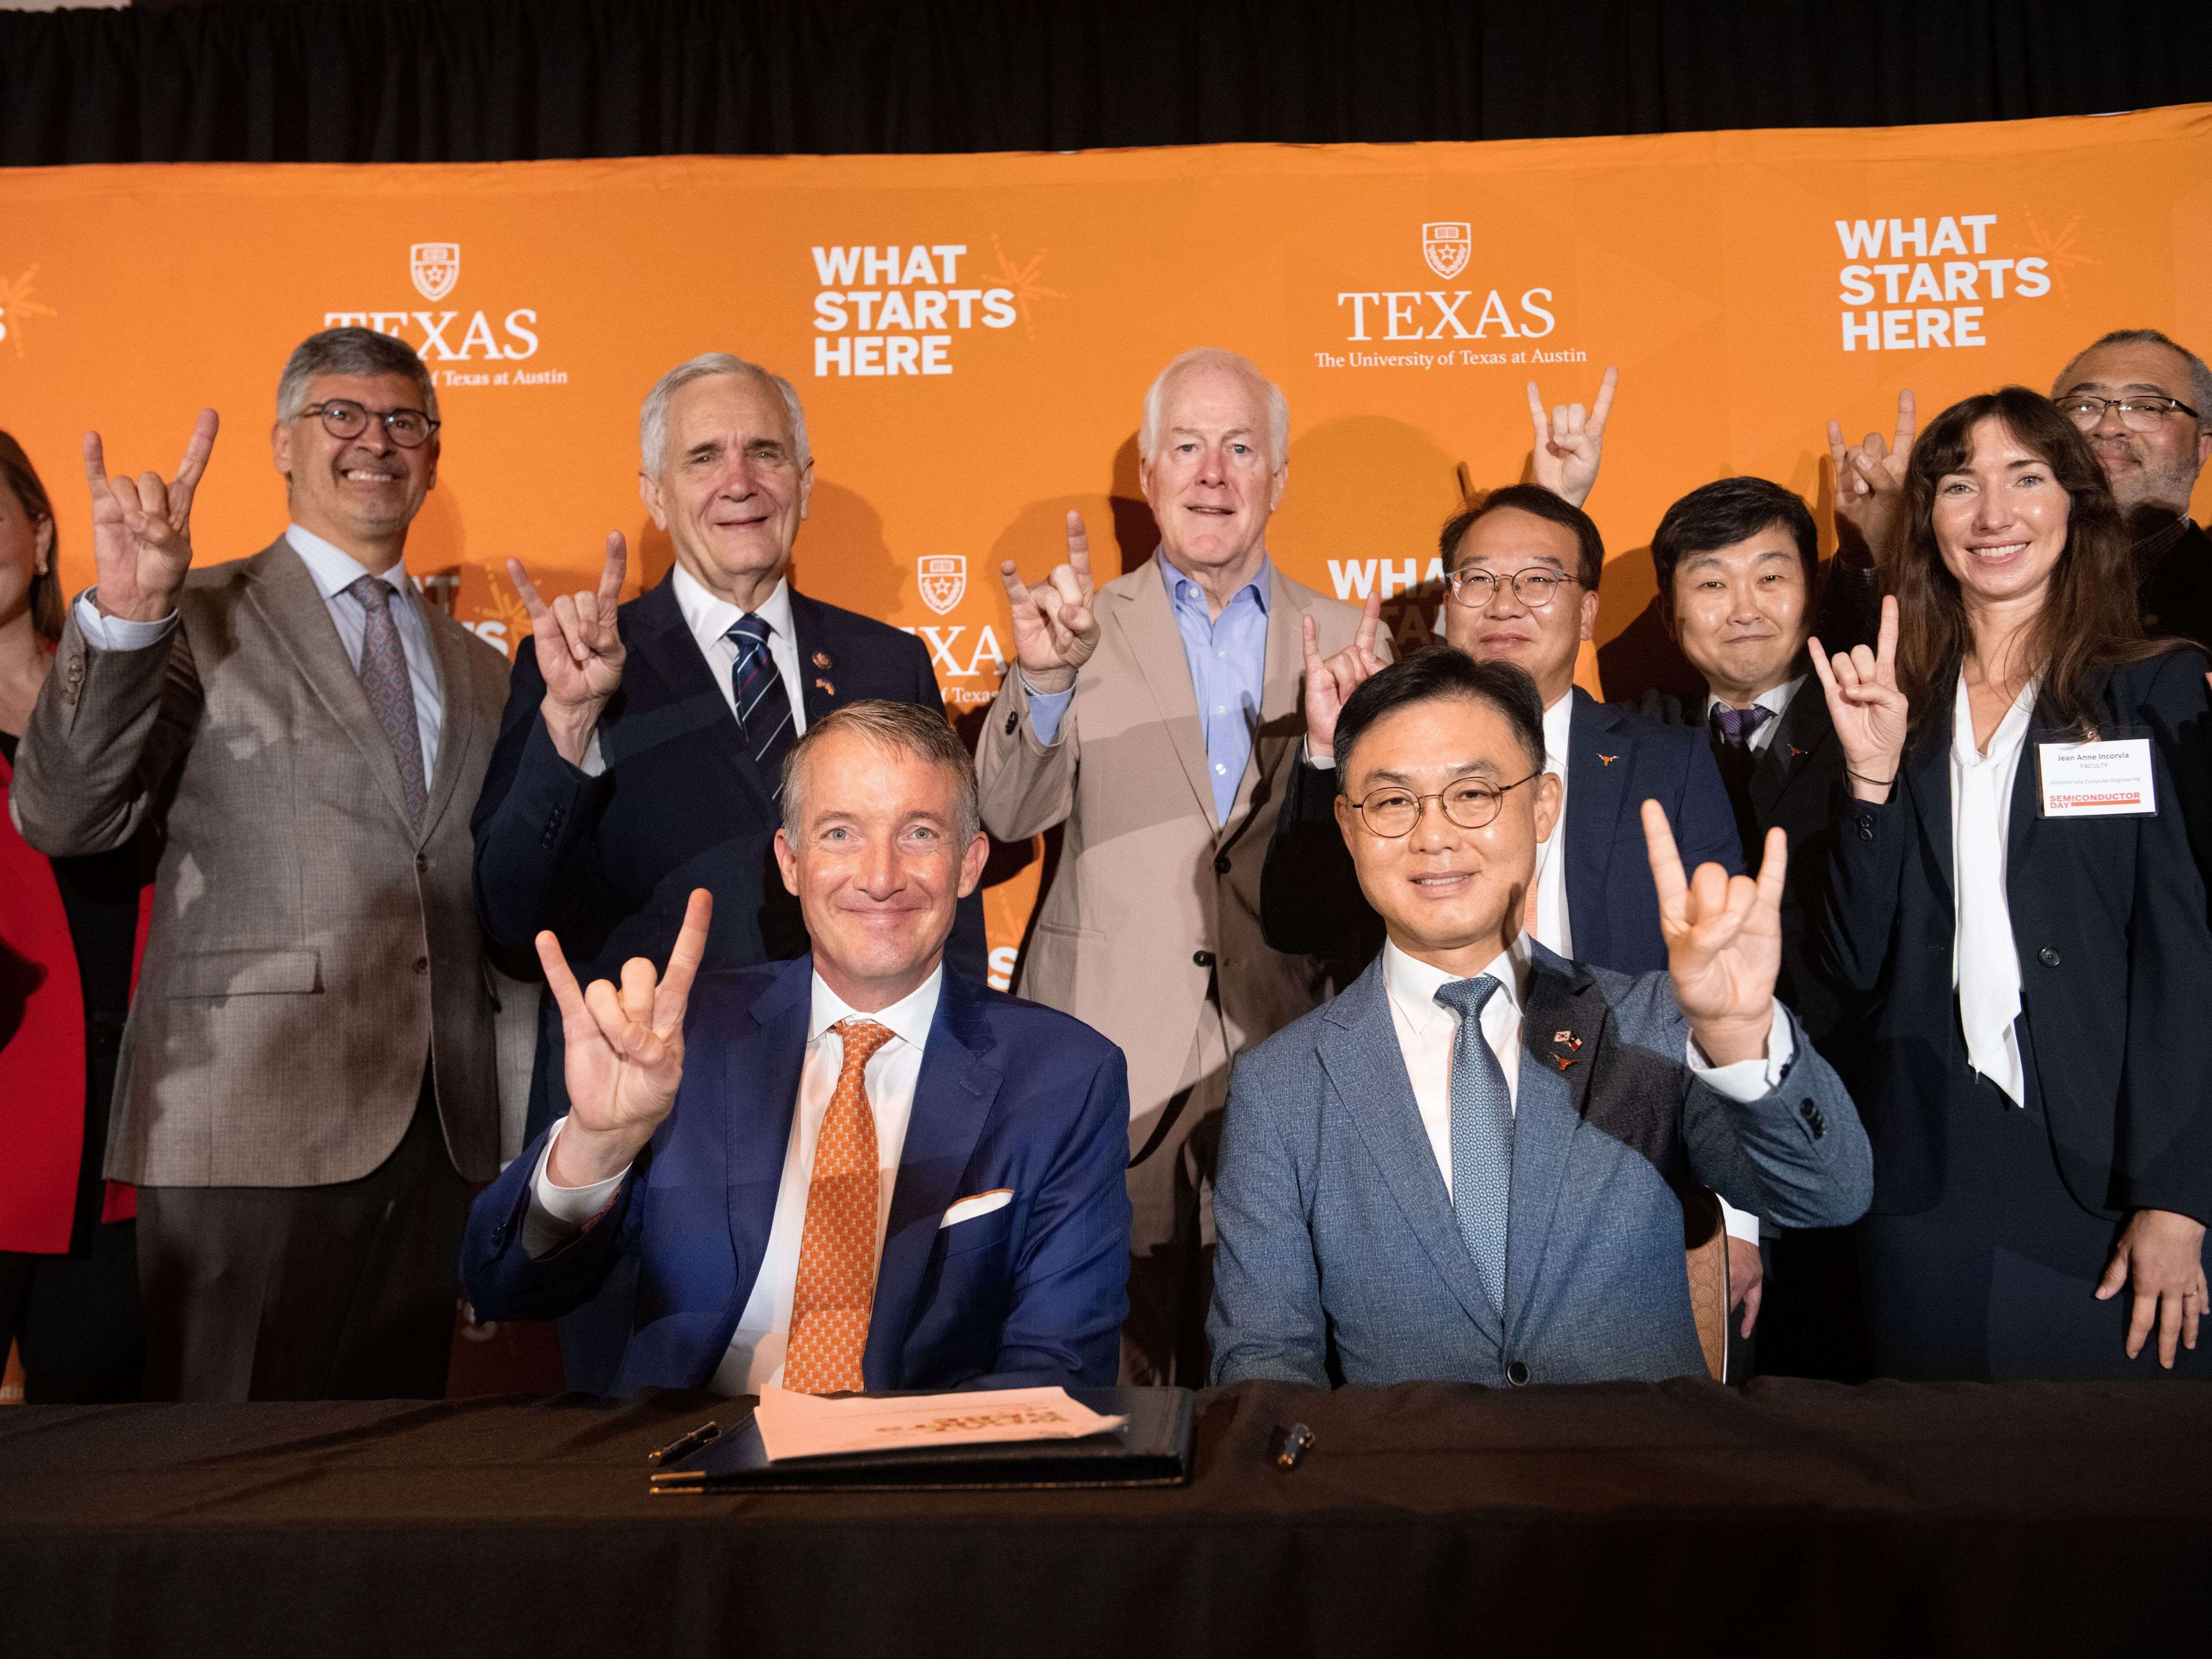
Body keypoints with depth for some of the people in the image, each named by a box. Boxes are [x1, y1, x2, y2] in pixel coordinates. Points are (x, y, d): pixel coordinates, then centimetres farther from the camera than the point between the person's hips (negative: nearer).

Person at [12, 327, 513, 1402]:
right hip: (249, 1126, -4)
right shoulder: (197, 624, 3)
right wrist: (123, 617, -21)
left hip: (437, 1135, 5)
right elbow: (64, 821, -9)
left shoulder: (480, 669, 18)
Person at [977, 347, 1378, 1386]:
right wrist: (1043, 675, -23)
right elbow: (1009, 814, -6)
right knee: (1114, 1351, 2)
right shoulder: (1086, 628, 4)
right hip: (1111, 1055, -1)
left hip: (1282, 1057, 2)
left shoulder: (1340, 641, 10)